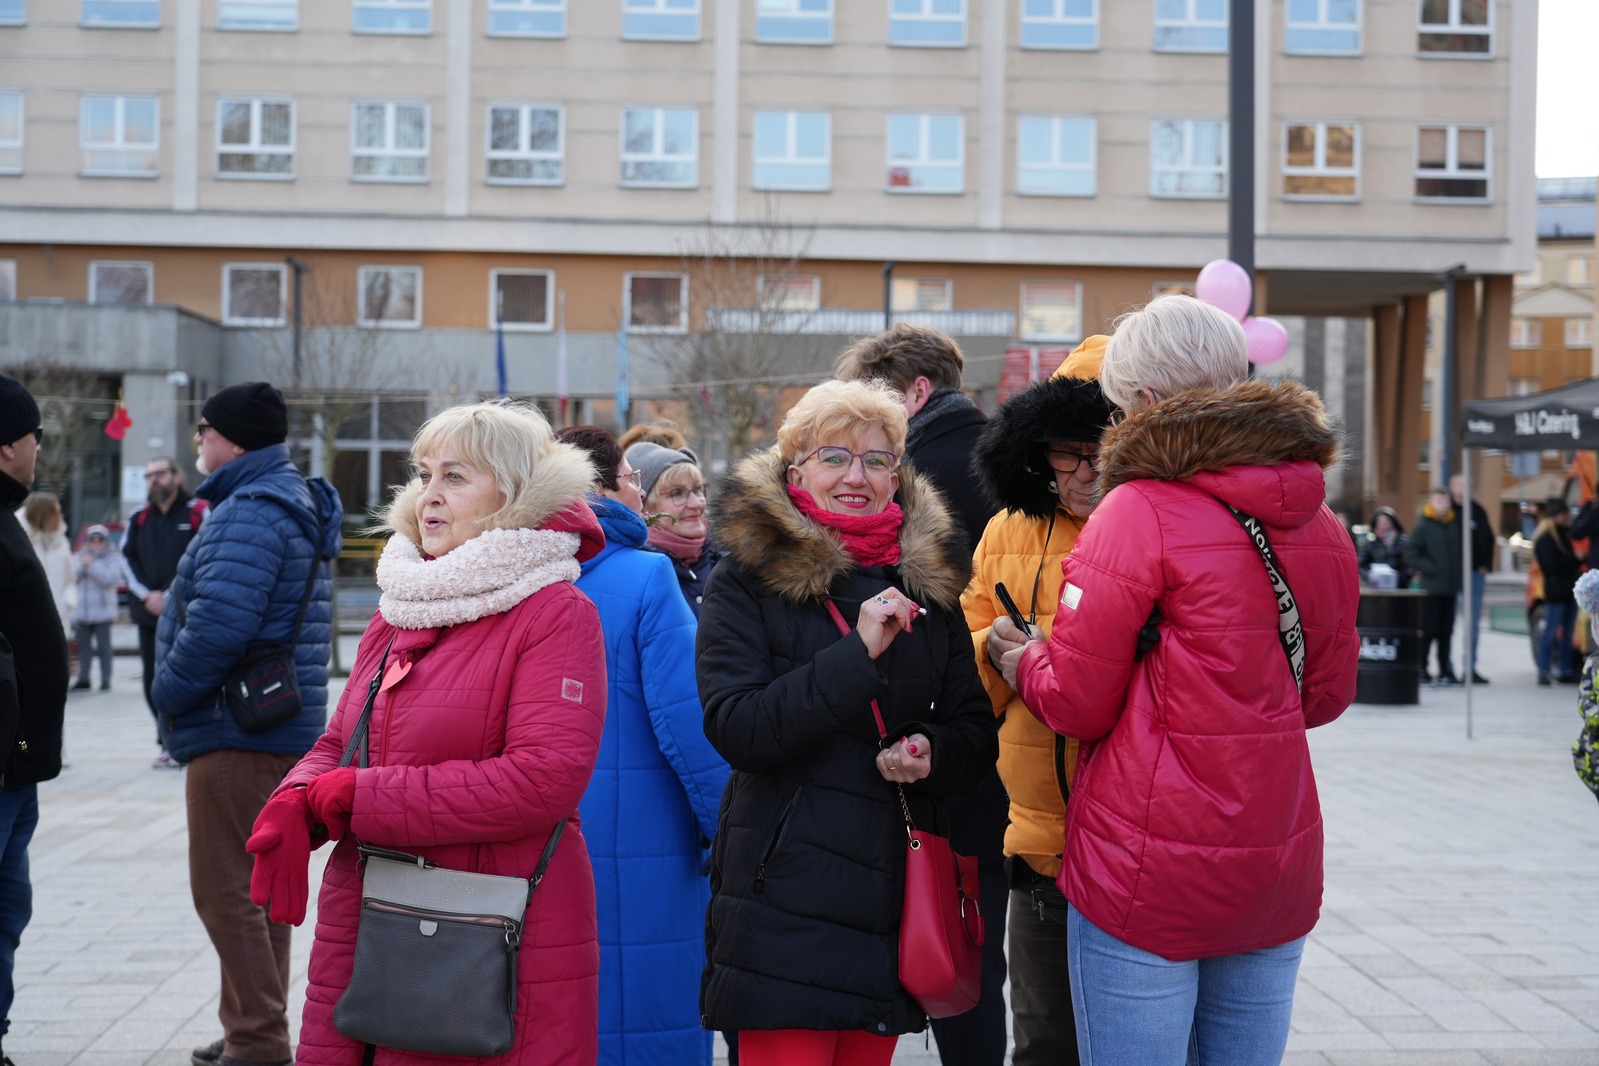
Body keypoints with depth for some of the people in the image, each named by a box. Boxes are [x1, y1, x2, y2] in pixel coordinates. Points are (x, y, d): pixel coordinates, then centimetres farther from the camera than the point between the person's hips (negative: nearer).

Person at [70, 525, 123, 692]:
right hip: (81, 612, 4)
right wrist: (82, 567, -11)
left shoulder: (113, 558, 1)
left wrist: (92, 566, -15)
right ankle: (83, 678, 13)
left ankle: (105, 680, 2)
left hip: (102, 612, -4)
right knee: (82, 646, 6)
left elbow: (110, 578, -13)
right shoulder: (79, 558, 13)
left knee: (103, 647, -3)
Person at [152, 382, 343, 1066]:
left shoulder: (250, 515, -17)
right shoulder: (296, 505, 17)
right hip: (284, 725, 11)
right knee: (255, 884, 17)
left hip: (237, 732, -11)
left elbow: (216, 627, -28)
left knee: (225, 889, -7)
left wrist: (168, 693, -11)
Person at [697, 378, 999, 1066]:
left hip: (896, 894, 5)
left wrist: (933, 753, -9)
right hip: (786, 898, -4)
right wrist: (857, 654, -21)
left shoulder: (926, 581, 11)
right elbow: (735, 730, -14)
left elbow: (976, 732, 15)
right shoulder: (748, 580, -2)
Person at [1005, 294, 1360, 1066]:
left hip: (1148, 880, -6)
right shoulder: (1321, 525, 7)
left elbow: (1076, 702, -10)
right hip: (1278, 877, 7)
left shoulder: (1140, 513, -13)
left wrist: (1022, 663, 10)